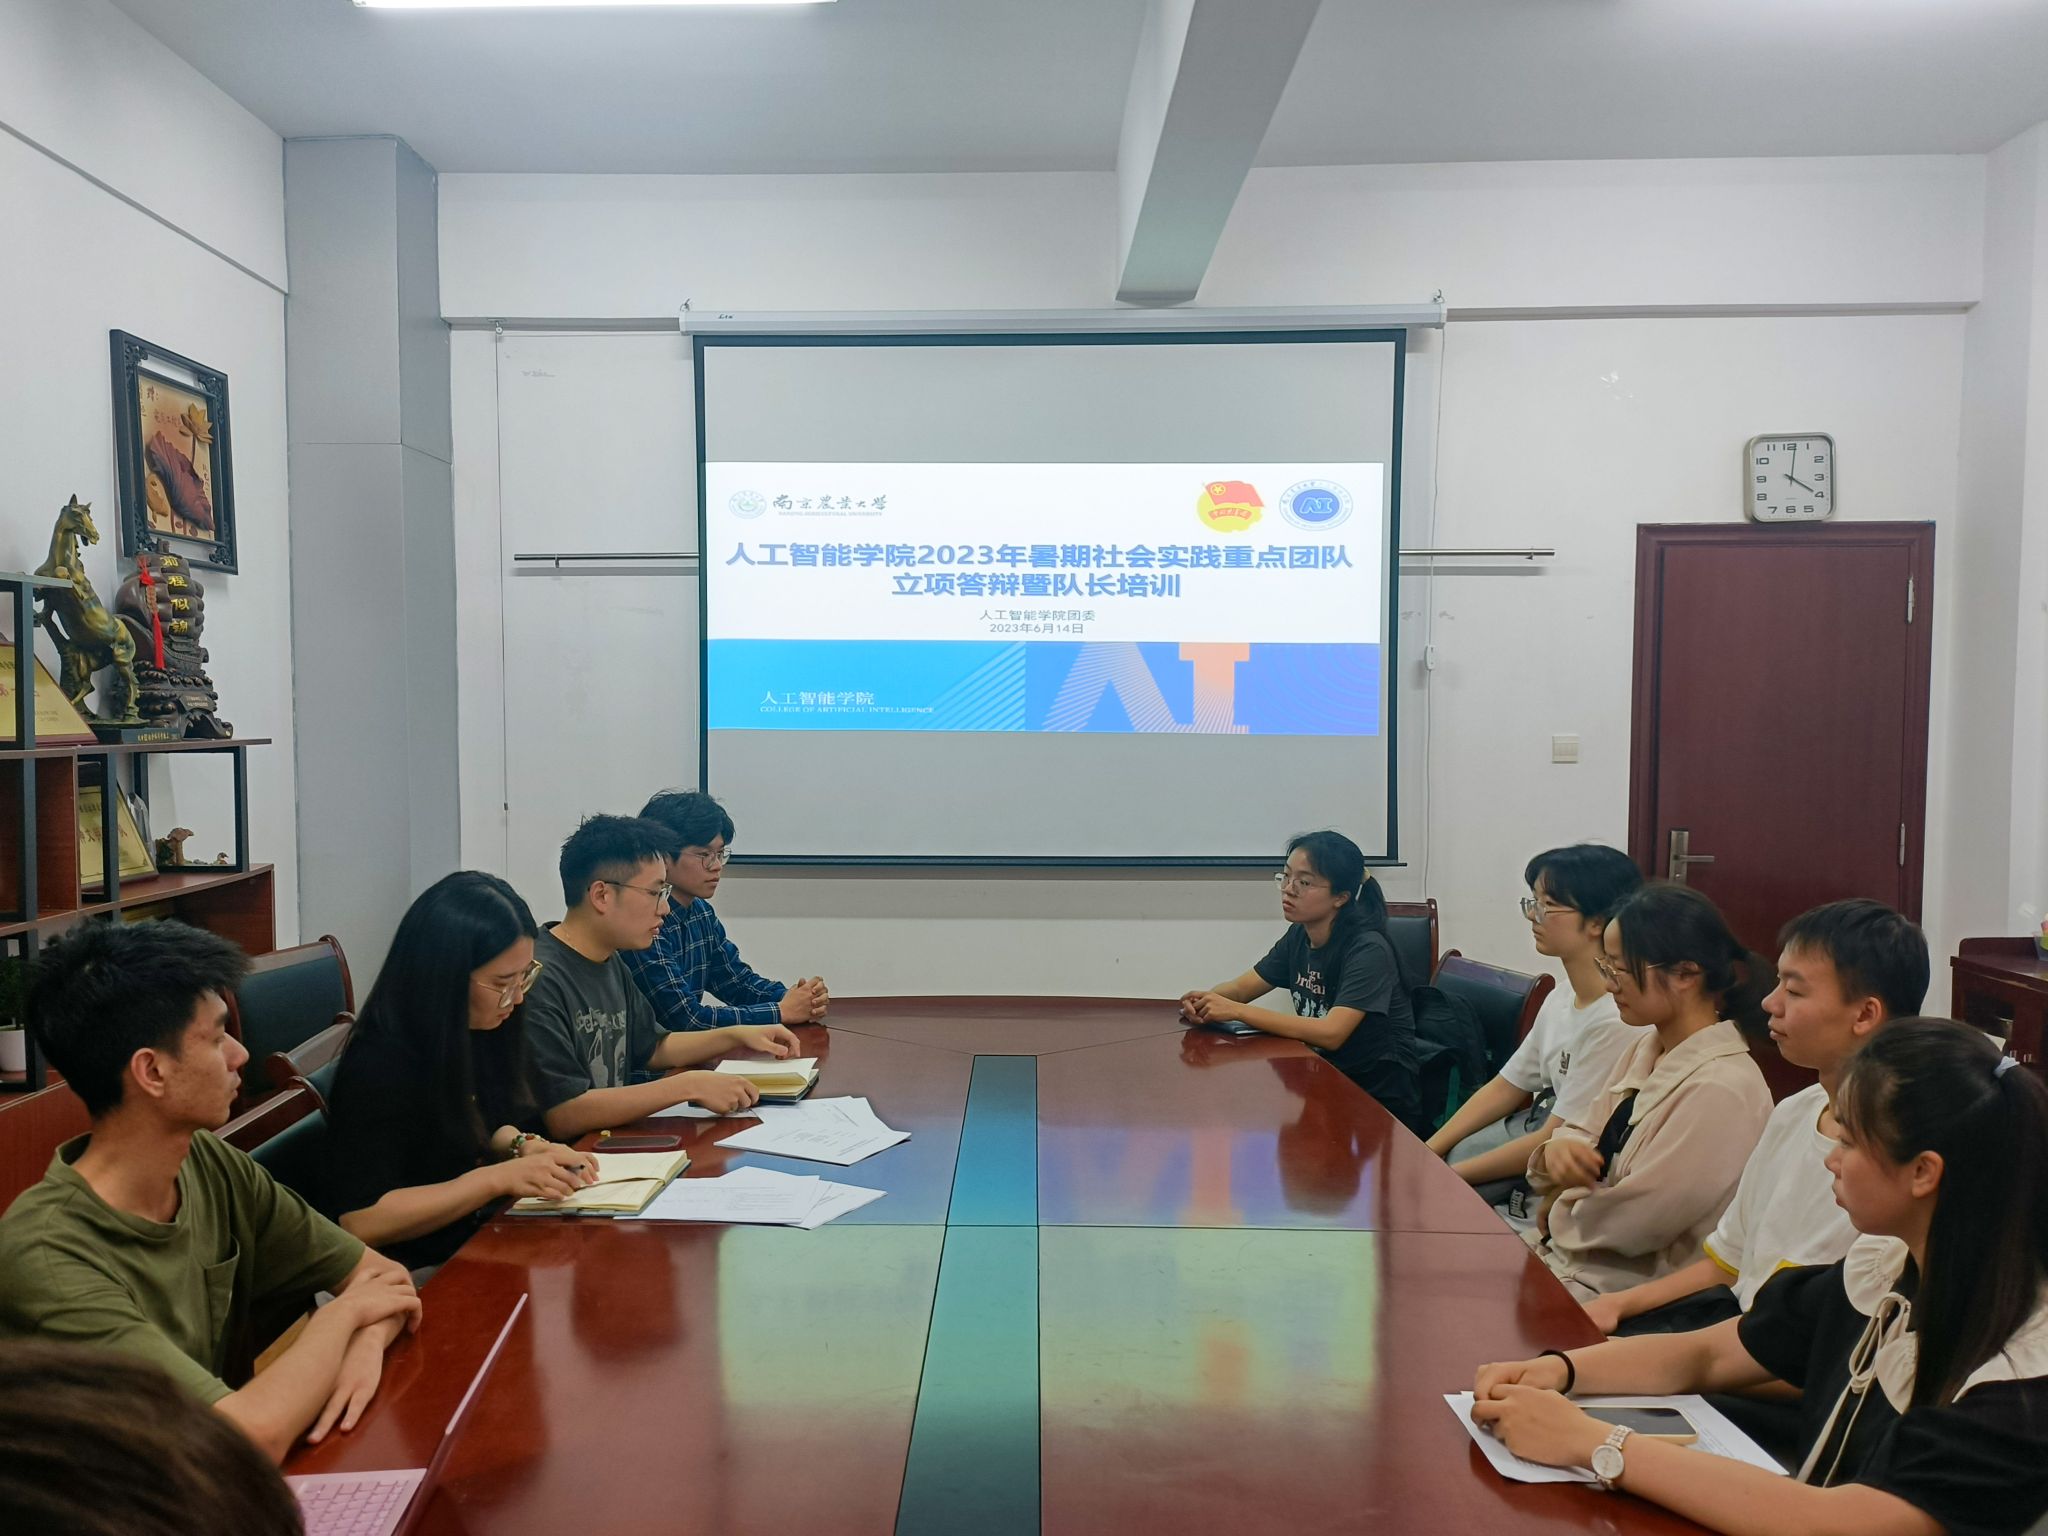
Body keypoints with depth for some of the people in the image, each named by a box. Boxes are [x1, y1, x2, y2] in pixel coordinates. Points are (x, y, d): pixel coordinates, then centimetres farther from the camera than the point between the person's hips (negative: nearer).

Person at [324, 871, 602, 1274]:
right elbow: (360, 1222, -21)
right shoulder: (378, 1067, -20)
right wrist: (500, 1177, -25)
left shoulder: (478, 1035, 4)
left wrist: (522, 1146, -1)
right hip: (426, 1278, -8)